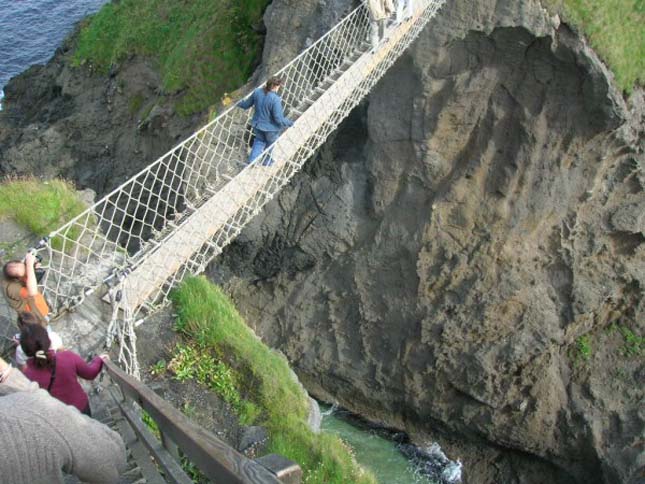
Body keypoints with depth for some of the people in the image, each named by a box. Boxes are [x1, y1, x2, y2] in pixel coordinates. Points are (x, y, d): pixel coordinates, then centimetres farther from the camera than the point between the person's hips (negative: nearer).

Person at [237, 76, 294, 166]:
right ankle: (267, 162, 44)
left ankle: (252, 161, 28)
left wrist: (239, 103, 25)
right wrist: (290, 123, -14)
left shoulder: (257, 92, -14)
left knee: (259, 141, 29)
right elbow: (279, 119, -28)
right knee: (270, 144, 24)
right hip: (271, 128, -5)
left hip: (257, 125, 5)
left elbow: (246, 104, 3)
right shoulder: (275, 99, -32)